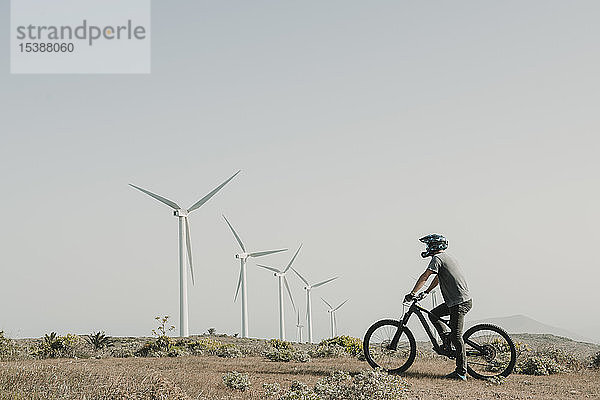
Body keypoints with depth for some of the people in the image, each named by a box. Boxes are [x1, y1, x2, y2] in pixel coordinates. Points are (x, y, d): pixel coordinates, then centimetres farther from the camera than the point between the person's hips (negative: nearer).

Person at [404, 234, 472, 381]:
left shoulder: (438, 258, -9)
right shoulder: (447, 257, 21)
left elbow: (424, 276, -15)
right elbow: (438, 278, 32)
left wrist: (412, 293, -10)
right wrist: (426, 292, 32)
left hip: (460, 303, -10)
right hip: (463, 299, 10)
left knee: (456, 336, -9)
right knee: (433, 315, 17)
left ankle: (461, 372, -8)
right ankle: (447, 341, 15)